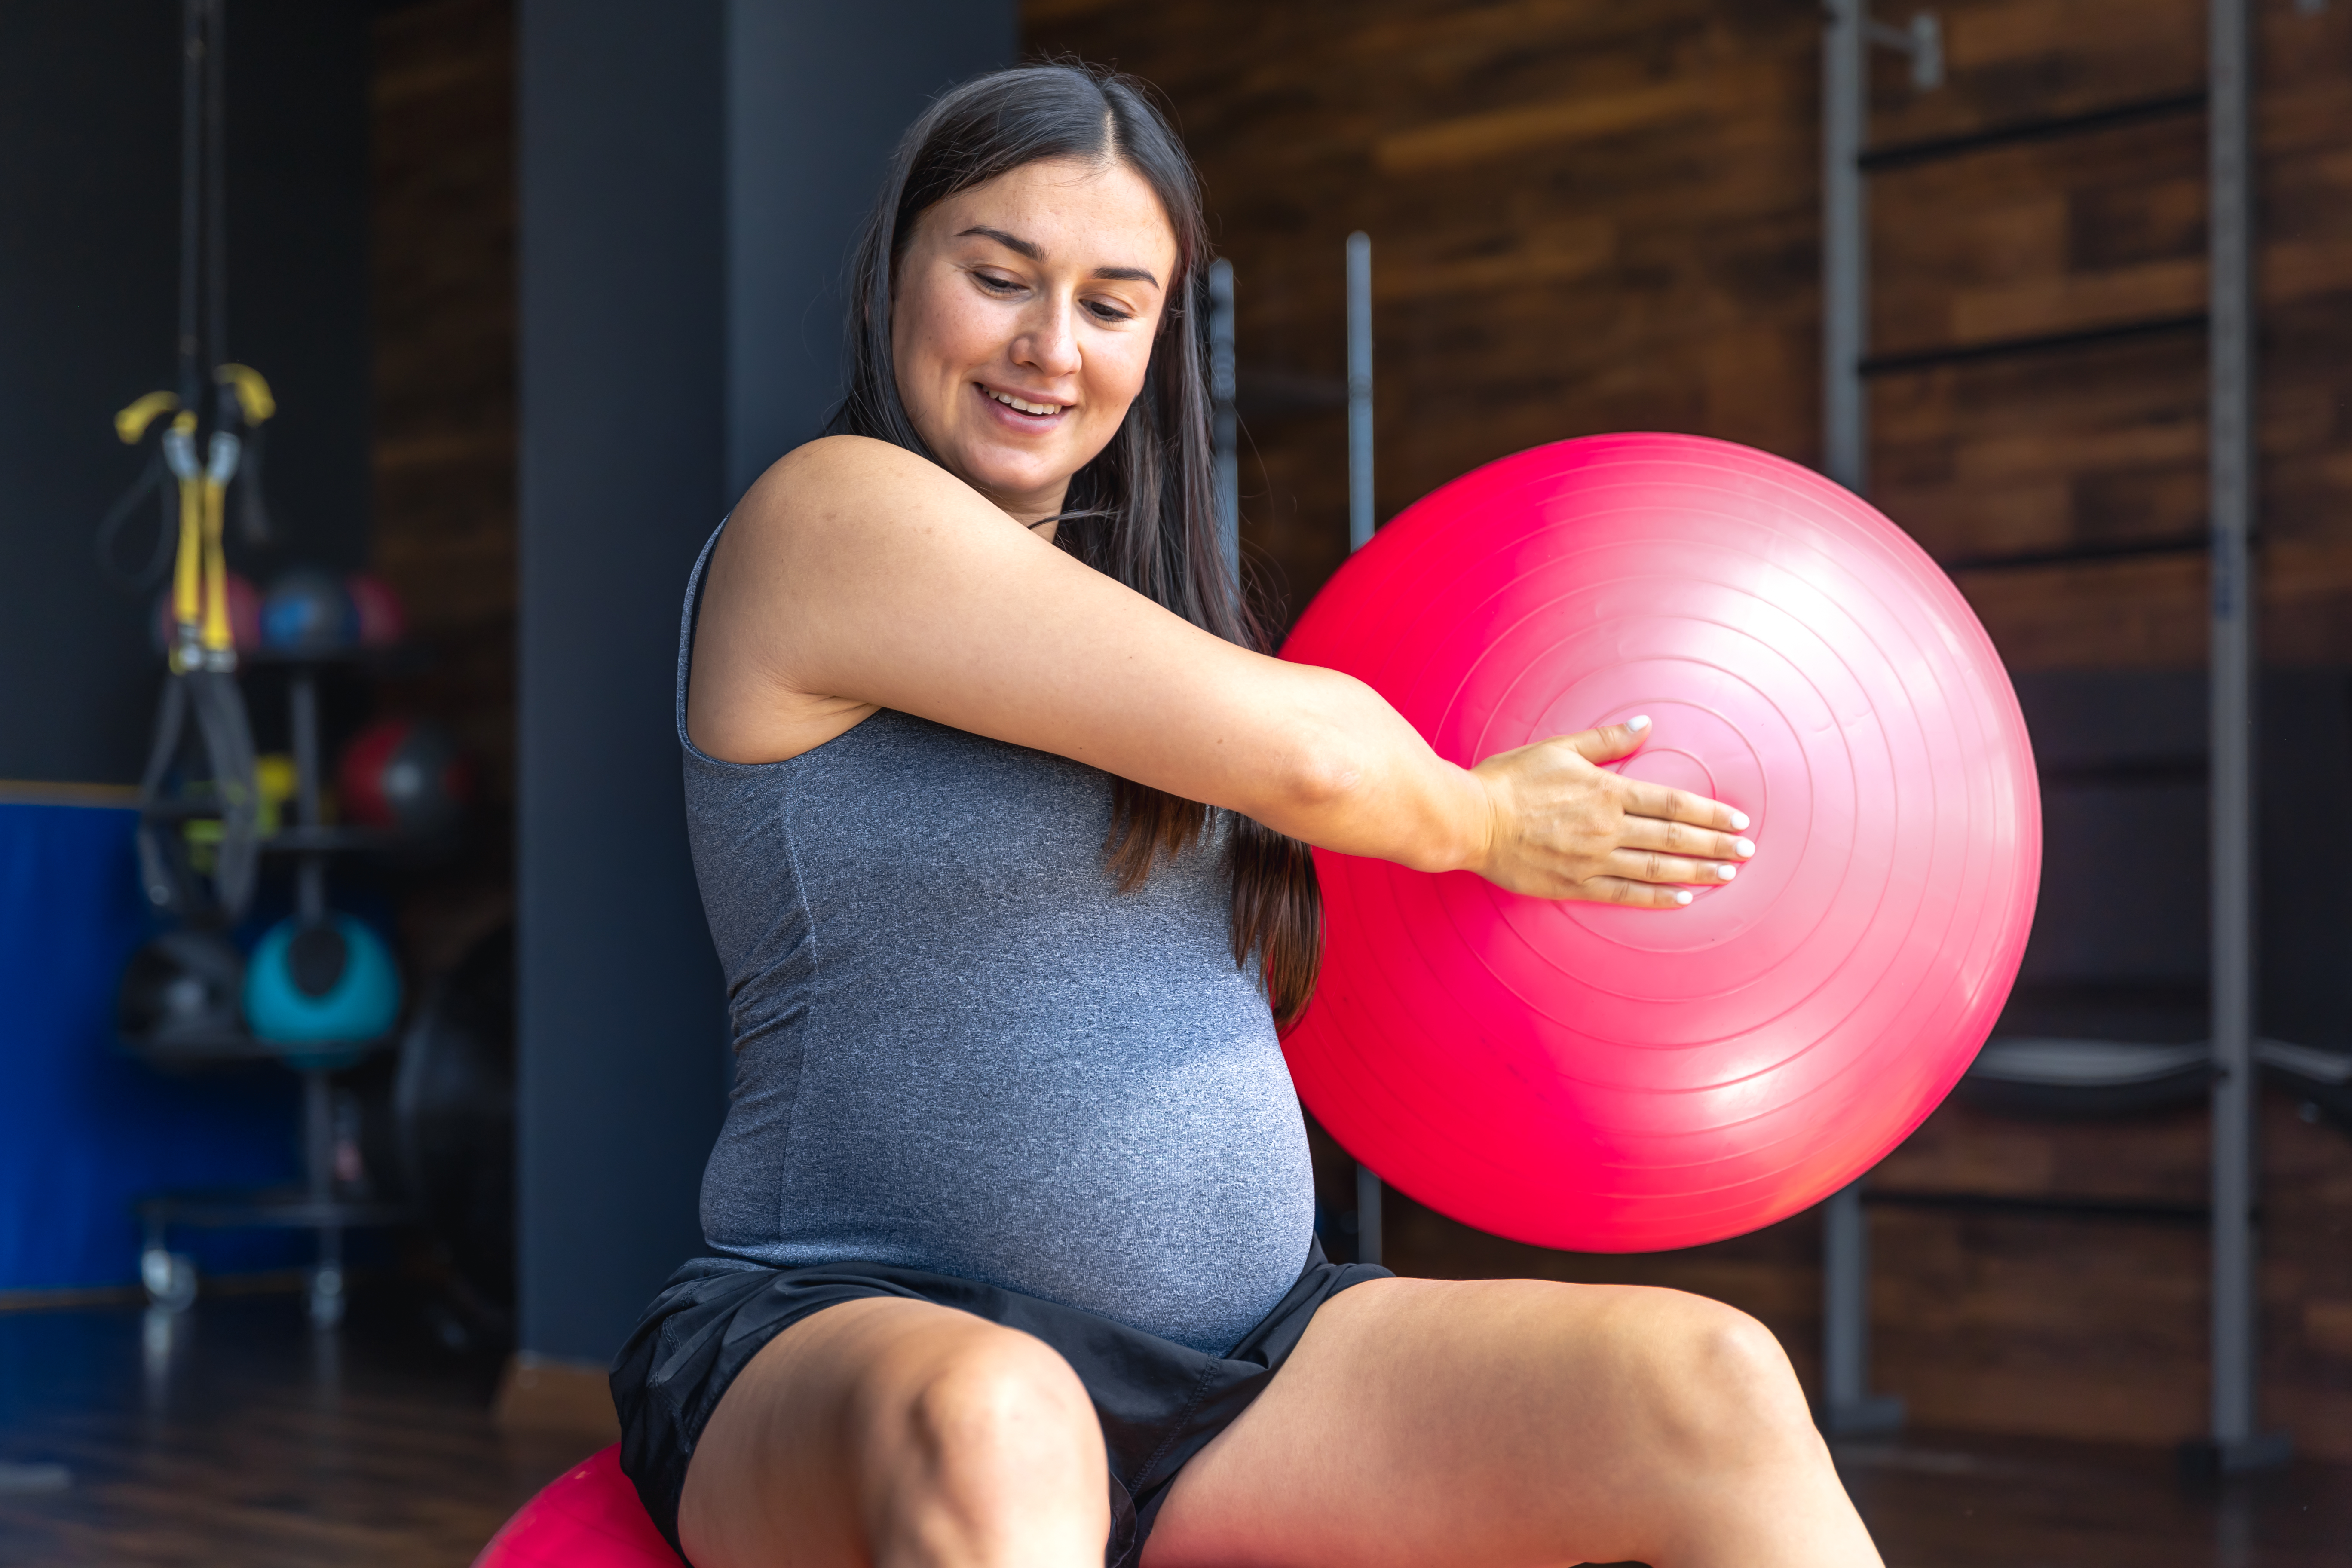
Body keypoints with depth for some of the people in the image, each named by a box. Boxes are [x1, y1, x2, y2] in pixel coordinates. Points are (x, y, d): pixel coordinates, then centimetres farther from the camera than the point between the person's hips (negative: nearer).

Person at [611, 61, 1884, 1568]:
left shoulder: (1142, 591, 19)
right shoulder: (832, 514, -7)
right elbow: (1289, 751, -11)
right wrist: (1476, 822, 8)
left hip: (1241, 1362, 7)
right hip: (858, 1340, -7)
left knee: (1716, 1386, -17)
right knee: (987, 1434, -44)